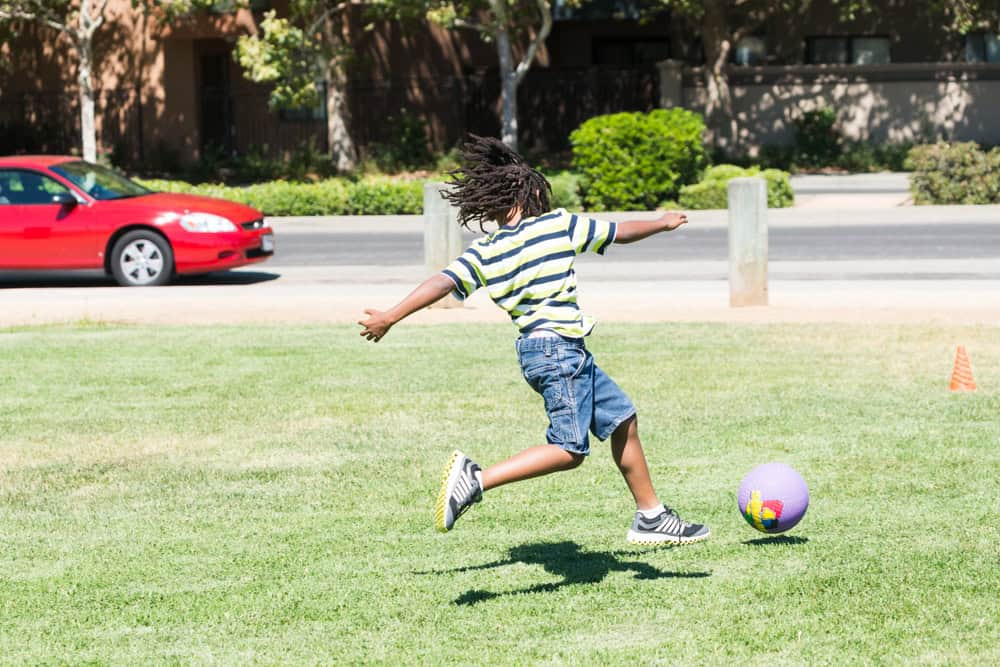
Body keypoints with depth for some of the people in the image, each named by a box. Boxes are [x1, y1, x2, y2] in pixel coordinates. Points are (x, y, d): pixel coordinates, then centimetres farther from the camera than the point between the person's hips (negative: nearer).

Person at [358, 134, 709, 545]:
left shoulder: (483, 253, 6)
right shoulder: (557, 224, -4)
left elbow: (442, 283, -7)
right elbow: (620, 233, 8)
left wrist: (390, 317, -4)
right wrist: (663, 223, 27)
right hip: (557, 347, -8)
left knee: (622, 419, 18)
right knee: (569, 449, -11)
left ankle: (651, 519, 24)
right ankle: (476, 478, -20)